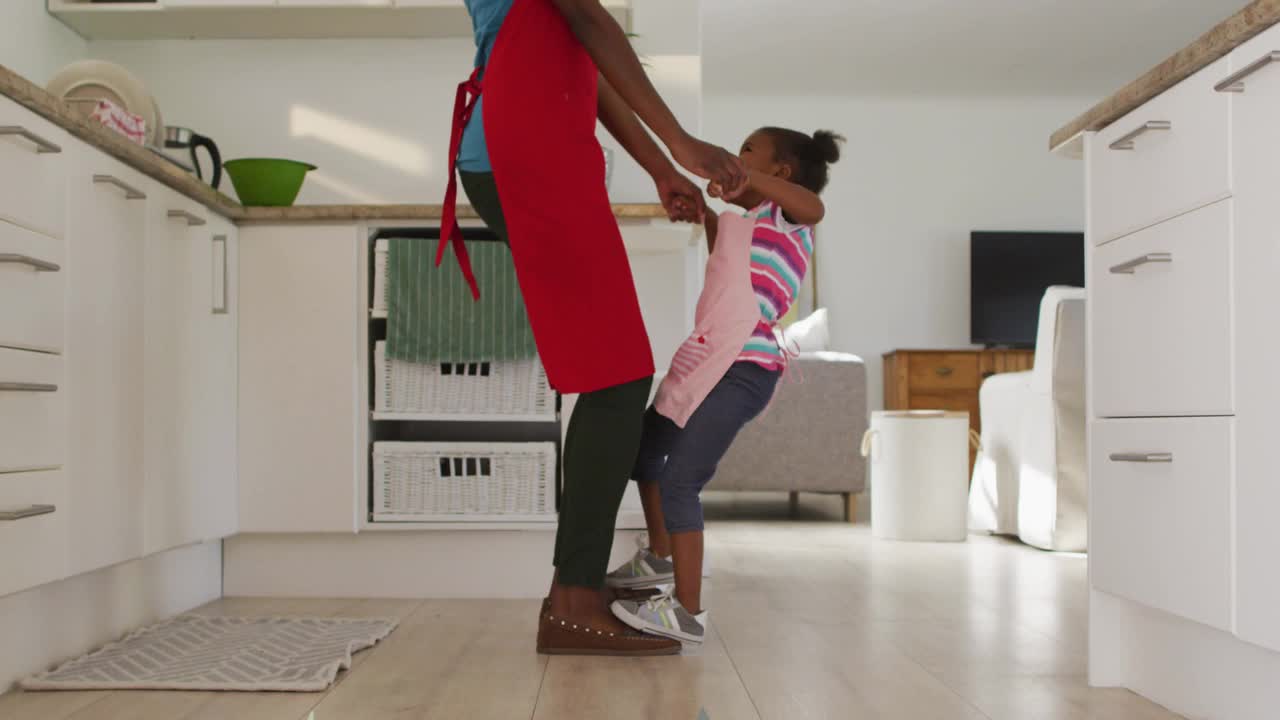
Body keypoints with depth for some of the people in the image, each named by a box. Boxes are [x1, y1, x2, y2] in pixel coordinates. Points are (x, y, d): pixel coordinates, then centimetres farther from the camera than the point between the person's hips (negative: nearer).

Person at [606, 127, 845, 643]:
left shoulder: (787, 217, -2)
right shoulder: (745, 226, 23)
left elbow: (814, 205, -24)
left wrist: (746, 179, -31)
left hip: (741, 370, -10)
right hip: (709, 362, 10)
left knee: (680, 480, -15)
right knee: (643, 449, 24)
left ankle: (688, 611, -9)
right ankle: (660, 557, 42)